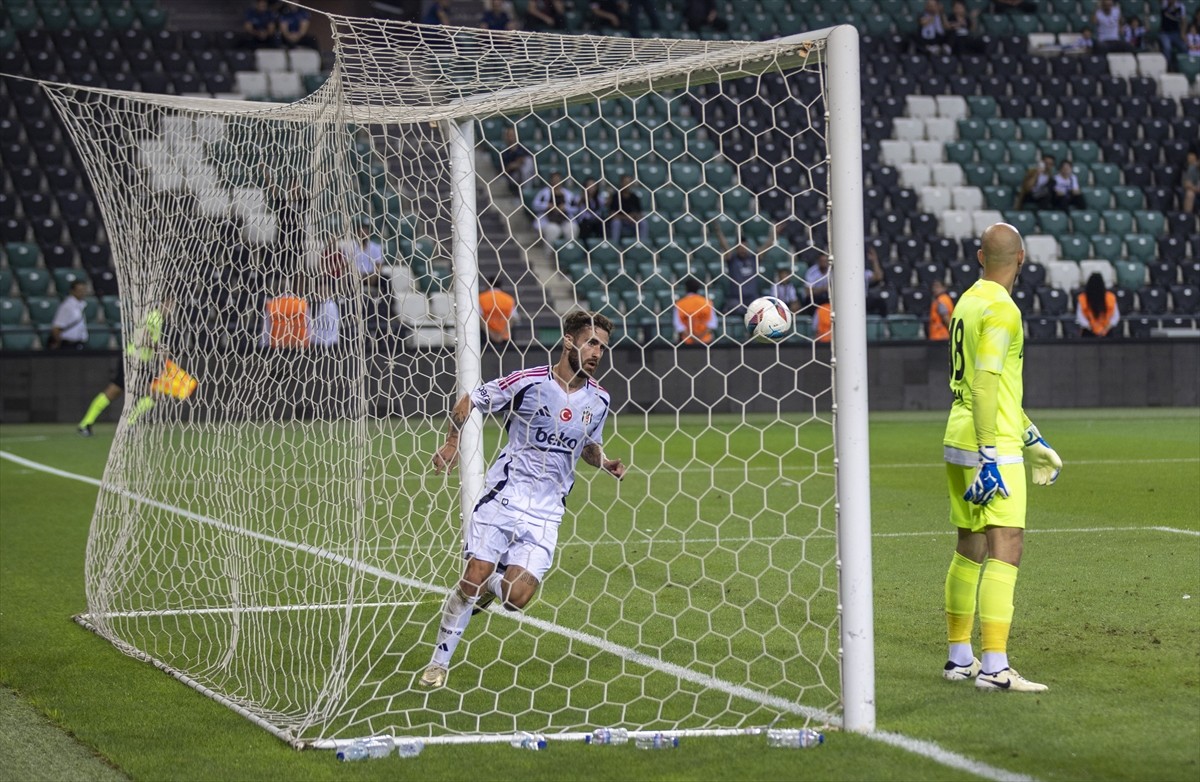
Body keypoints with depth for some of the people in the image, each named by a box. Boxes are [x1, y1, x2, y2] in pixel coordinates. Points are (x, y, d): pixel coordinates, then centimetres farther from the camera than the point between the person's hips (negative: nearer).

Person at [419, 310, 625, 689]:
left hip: (545, 513, 3)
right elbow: (468, 402, 4)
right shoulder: (527, 382, -9)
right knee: (473, 580, -9)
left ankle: (486, 590, 28)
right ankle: (439, 662, 8)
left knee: (517, 597, -9)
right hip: (502, 497, -3)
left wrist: (606, 463, 3)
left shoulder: (598, 400, 5)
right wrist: (452, 443, -2)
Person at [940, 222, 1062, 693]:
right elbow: (985, 386, -20)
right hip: (992, 445, -9)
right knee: (1006, 547, -12)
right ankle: (994, 667, -18)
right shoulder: (1001, 310, -14)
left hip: (958, 442, 9)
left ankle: (960, 659, 23)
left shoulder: (969, 301, 15)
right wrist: (988, 456, -22)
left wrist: (1031, 438, 29)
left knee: (970, 549, 16)